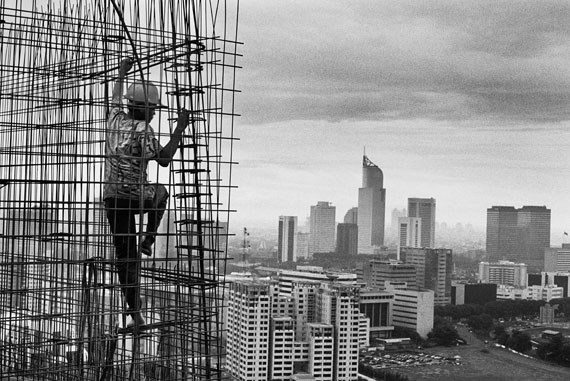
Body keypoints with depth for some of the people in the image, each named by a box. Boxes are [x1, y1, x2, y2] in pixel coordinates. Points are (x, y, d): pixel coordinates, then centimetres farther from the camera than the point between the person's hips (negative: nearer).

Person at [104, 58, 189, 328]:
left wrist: (121, 74, 40)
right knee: (160, 192, 34)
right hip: (137, 197, -5)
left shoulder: (115, 120, 5)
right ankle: (148, 240, 25)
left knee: (125, 256, 7)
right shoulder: (143, 131, -13)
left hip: (112, 197, 5)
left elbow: (115, 99, 26)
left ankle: (135, 313, 4)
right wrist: (179, 130, -9)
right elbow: (164, 160, -14)